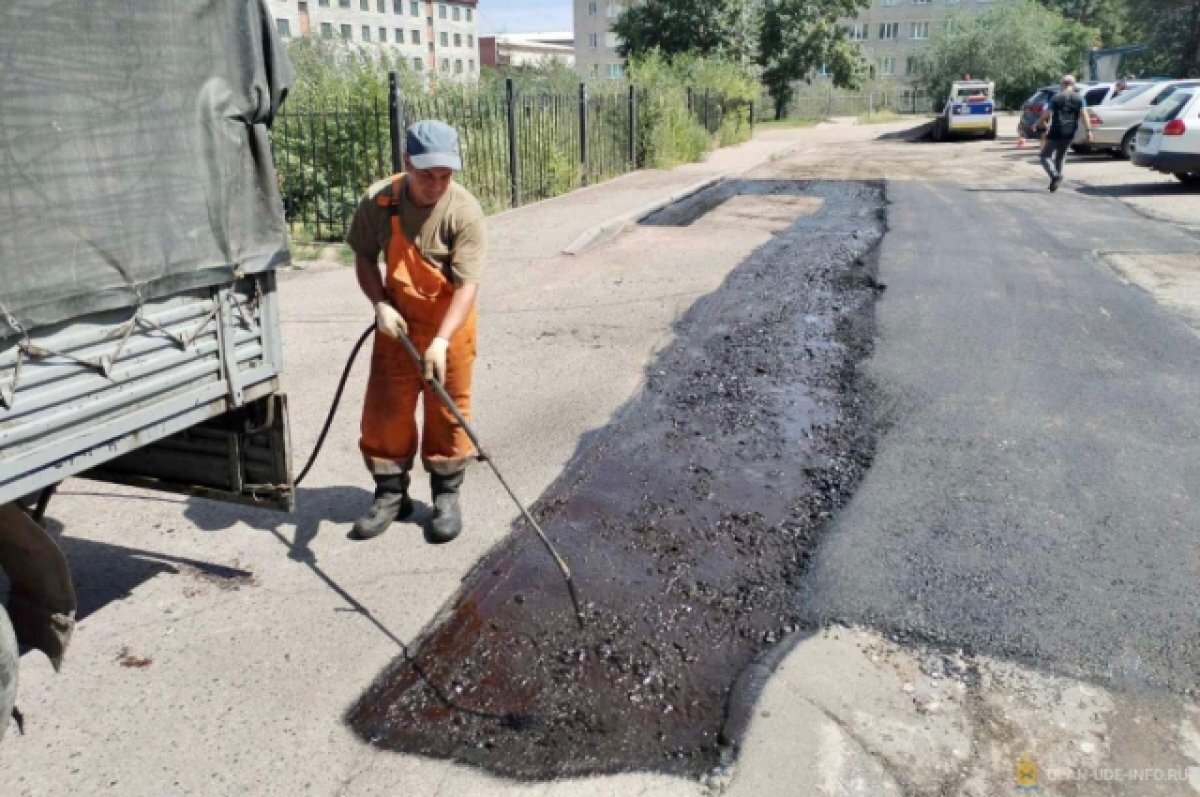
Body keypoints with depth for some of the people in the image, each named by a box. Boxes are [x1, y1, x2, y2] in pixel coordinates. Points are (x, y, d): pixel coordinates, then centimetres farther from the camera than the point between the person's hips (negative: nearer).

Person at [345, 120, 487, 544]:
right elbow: (365, 257, 3)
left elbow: (467, 284, -26)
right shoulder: (378, 201, -12)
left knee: (447, 410, 5)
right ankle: (391, 493, 23)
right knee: (385, 407, 7)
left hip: (449, 323, -3)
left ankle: (446, 496, 22)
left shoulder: (465, 211, -22)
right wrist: (380, 305, -12)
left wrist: (441, 340, -37)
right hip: (397, 320, 3)